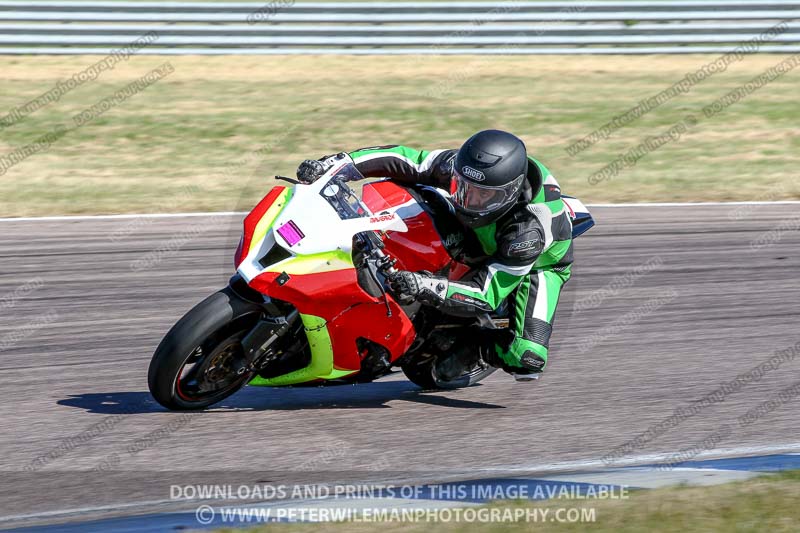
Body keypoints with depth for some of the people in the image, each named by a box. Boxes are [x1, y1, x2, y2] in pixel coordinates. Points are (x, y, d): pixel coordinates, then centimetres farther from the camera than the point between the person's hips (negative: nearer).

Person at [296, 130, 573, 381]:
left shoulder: (529, 230, -45)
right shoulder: (460, 165, -33)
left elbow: (485, 295, -42)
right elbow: (405, 159, -23)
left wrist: (427, 288, -59)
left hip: (540, 259, -5)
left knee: (525, 360, -27)